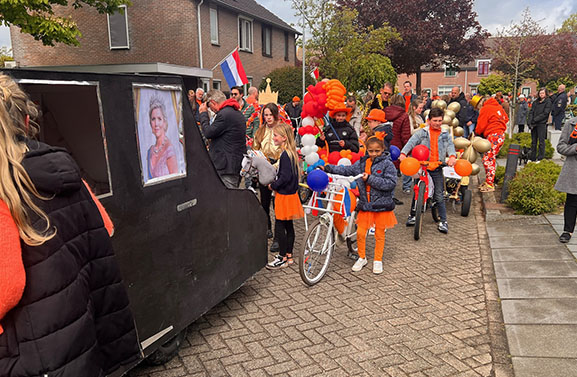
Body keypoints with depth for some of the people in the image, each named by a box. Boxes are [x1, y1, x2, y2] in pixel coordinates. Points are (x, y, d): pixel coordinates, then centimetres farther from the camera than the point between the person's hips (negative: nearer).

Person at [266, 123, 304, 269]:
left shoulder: (286, 155, -19)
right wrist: (275, 183, 10)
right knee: (288, 226, 15)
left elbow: (285, 177, -24)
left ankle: (282, 258, 6)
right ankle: (289, 255, 24)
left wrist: (273, 185, -11)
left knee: (279, 226, -2)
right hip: (290, 193, 10)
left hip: (285, 195, -10)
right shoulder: (291, 153, 10)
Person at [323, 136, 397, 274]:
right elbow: (346, 170, 9)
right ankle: (362, 258, 24)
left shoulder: (387, 164, -8)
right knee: (360, 232, 3)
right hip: (365, 204, 4)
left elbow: (391, 183, -16)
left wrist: (370, 179, -21)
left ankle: (378, 260, 25)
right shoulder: (362, 163, 7)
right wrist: (328, 168, 0)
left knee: (379, 234, 9)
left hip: (381, 205, -3)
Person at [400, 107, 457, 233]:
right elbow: (411, 142, -10)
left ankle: (443, 221, 9)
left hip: (437, 168, 1)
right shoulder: (422, 132, 5)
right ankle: (412, 215, 25)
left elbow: (450, 145, -3)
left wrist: (452, 156, -26)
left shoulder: (445, 135, 12)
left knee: (439, 196, 1)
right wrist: (403, 153, -29)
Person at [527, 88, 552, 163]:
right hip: (533, 125, 5)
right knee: (533, 142, 9)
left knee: (541, 142, -3)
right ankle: (532, 158, 15)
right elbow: (531, 112, 8)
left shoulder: (548, 102, -1)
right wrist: (530, 122, -6)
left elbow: (545, 113, -10)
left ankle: (540, 158, 1)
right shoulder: (535, 102, 13)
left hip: (542, 124, -5)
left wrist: (535, 120, -14)